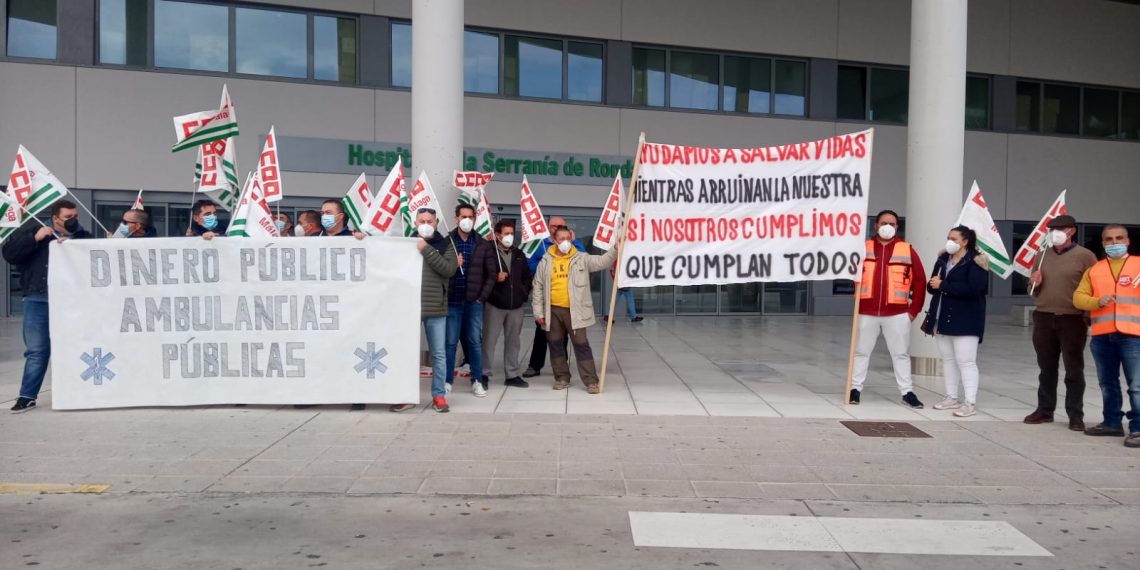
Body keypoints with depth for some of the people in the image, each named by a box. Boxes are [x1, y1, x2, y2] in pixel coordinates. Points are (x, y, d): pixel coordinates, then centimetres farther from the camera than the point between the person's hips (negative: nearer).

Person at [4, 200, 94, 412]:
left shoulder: (84, 238, 6)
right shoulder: (33, 230, 9)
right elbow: (9, 254, 1)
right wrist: (34, 239, -10)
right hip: (37, 301, 0)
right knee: (36, 350, 2)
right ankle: (27, 396, 9)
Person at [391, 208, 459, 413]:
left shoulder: (445, 245, 5)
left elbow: (449, 269, -10)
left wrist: (426, 250, -13)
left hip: (436, 308, -1)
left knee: (439, 353, 4)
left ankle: (439, 395, 13)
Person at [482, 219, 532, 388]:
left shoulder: (519, 254, 11)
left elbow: (528, 277, 19)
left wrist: (524, 293, 8)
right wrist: (495, 278, -24)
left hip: (516, 305, 5)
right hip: (494, 304, -5)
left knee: (513, 341, 11)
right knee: (489, 340, -1)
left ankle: (512, 375, 19)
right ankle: (483, 374, 8)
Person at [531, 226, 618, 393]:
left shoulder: (582, 259, 1)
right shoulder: (546, 262, 4)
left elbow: (602, 262, -10)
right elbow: (538, 288, 5)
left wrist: (615, 250, -29)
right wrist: (538, 312, 1)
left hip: (574, 311, -2)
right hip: (553, 310, 2)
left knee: (581, 344, -2)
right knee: (556, 344, 10)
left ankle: (591, 381, 1)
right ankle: (562, 378, 23)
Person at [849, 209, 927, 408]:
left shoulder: (907, 250, 2)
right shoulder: (863, 247, 3)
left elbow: (919, 281, 4)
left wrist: (914, 309, 1)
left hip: (897, 313, 0)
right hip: (867, 311, 0)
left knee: (901, 353, 7)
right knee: (861, 351, 8)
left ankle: (907, 392, 16)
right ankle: (855, 388, 17)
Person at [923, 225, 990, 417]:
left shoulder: (975, 262, -9)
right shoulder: (943, 259, 13)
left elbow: (972, 288, -23)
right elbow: (932, 285, 15)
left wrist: (943, 285, -20)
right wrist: (933, 285, -10)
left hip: (965, 320, -7)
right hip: (943, 317, 8)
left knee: (965, 361, -8)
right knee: (948, 359, 12)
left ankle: (970, 402, -5)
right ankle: (952, 397, 20)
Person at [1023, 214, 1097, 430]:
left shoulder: (1085, 256, -4)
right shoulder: (1042, 256, 12)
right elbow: (1033, 290, 20)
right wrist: (1035, 283, -2)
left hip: (1073, 320, -5)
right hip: (1043, 318, 5)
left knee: (1074, 370, 3)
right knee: (1046, 368, 12)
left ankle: (1075, 415, 10)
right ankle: (1045, 409, 21)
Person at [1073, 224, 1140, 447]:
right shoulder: (1094, 270, 14)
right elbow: (1078, 297, 7)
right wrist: (1097, 301, -10)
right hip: (1102, 336, 4)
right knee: (1107, 383, 13)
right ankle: (1112, 422, 25)